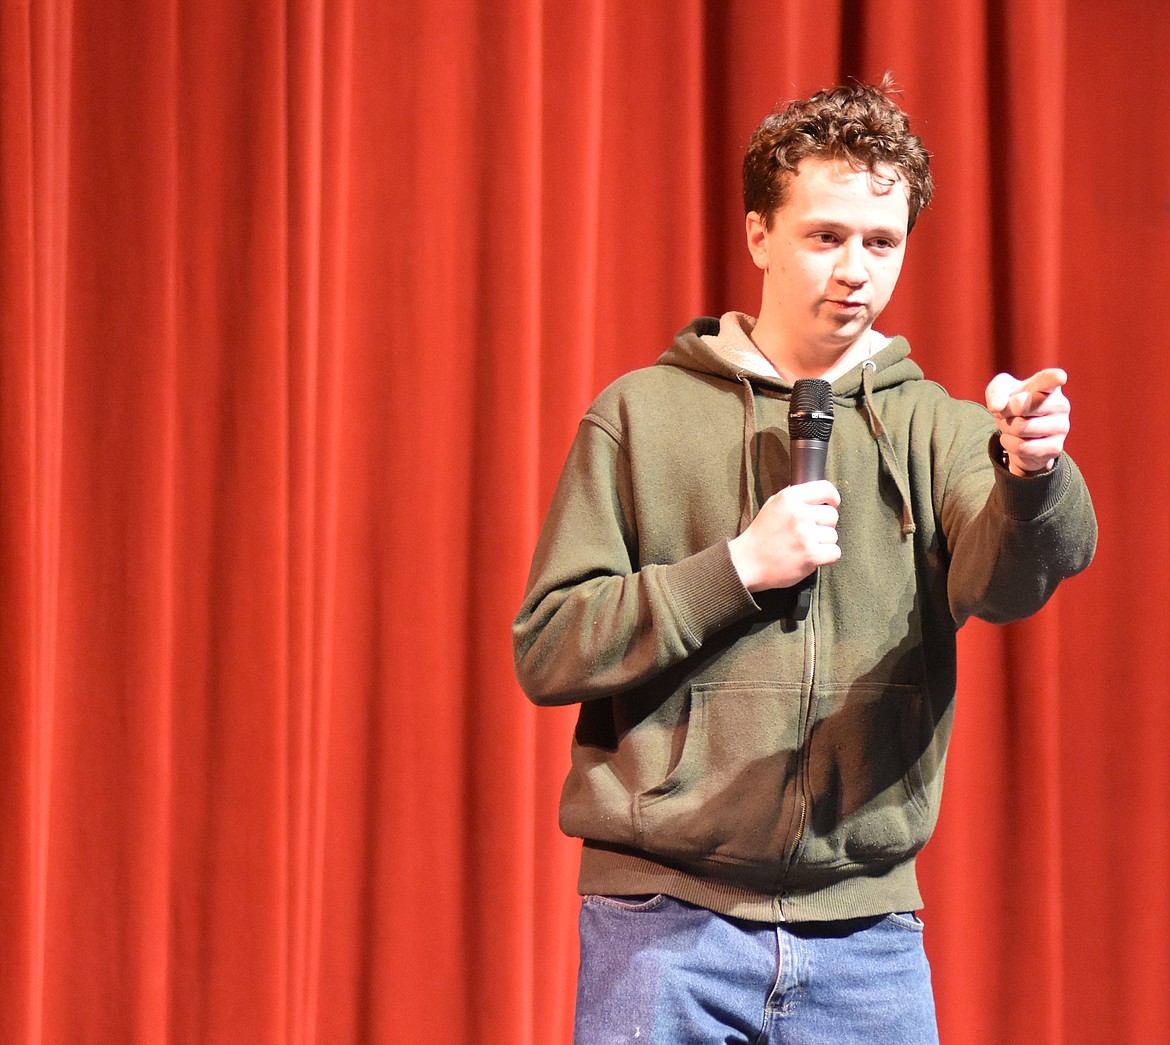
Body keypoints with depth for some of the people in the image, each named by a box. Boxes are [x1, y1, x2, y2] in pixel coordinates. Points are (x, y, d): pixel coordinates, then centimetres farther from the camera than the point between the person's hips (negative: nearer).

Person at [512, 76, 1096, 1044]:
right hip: (664, 918, -1)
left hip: (866, 931, 2)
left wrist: (1034, 473, -35)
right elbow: (546, 649, -1)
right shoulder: (642, 415, 5)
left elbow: (1001, 578, -13)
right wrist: (737, 569, -12)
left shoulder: (937, 429, 7)